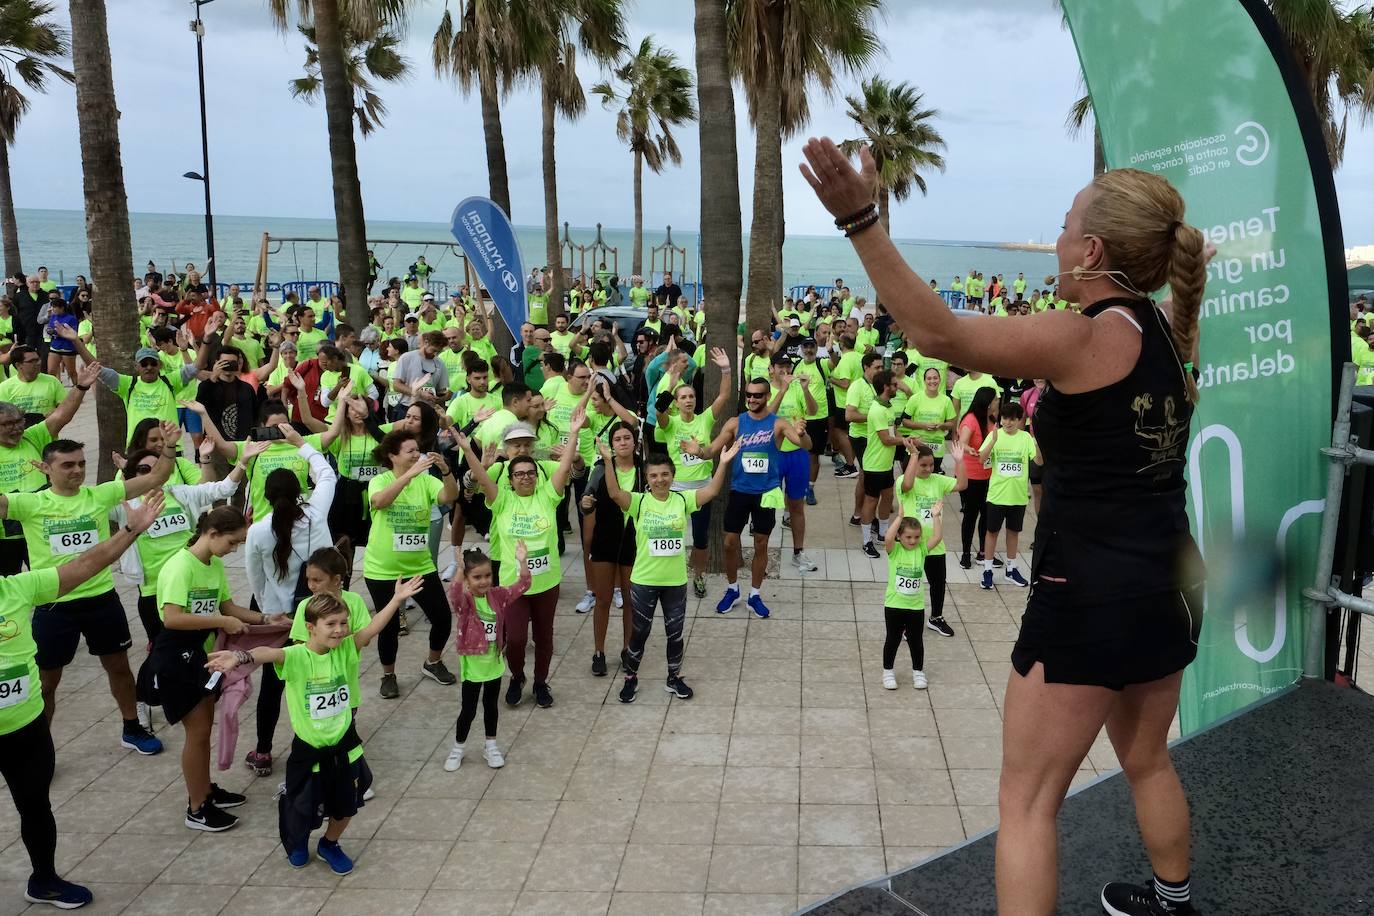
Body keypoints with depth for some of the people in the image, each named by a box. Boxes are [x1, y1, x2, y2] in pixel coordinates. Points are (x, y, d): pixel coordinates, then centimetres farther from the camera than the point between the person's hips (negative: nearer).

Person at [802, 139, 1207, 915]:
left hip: (1090, 597, -9)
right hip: (1168, 587, 9)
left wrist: (861, 221, -35)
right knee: (1147, 760, 30)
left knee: (1027, 800, 3)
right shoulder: (1170, 329, 5)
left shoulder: (1088, 337, -18)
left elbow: (942, 334, -32)